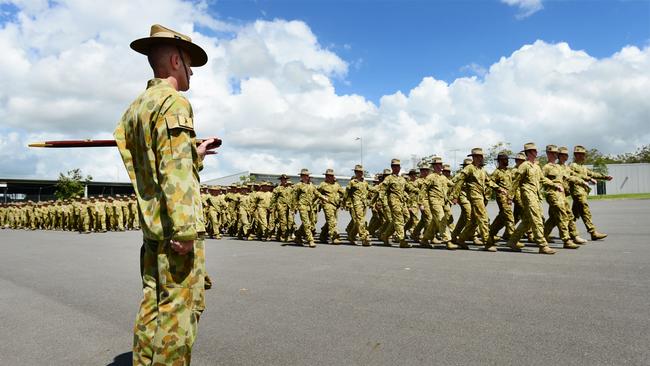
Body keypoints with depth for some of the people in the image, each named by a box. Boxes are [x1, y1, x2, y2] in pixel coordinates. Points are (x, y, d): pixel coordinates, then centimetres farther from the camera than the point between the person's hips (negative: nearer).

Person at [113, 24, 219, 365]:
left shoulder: (136, 106, 16)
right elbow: (175, 170, -22)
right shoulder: (173, 102, -11)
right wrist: (185, 229, -24)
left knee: (153, 306, 16)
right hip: (175, 226, -9)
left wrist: (192, 153, 27)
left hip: (151, 224, 9)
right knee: (179, 309, -2)